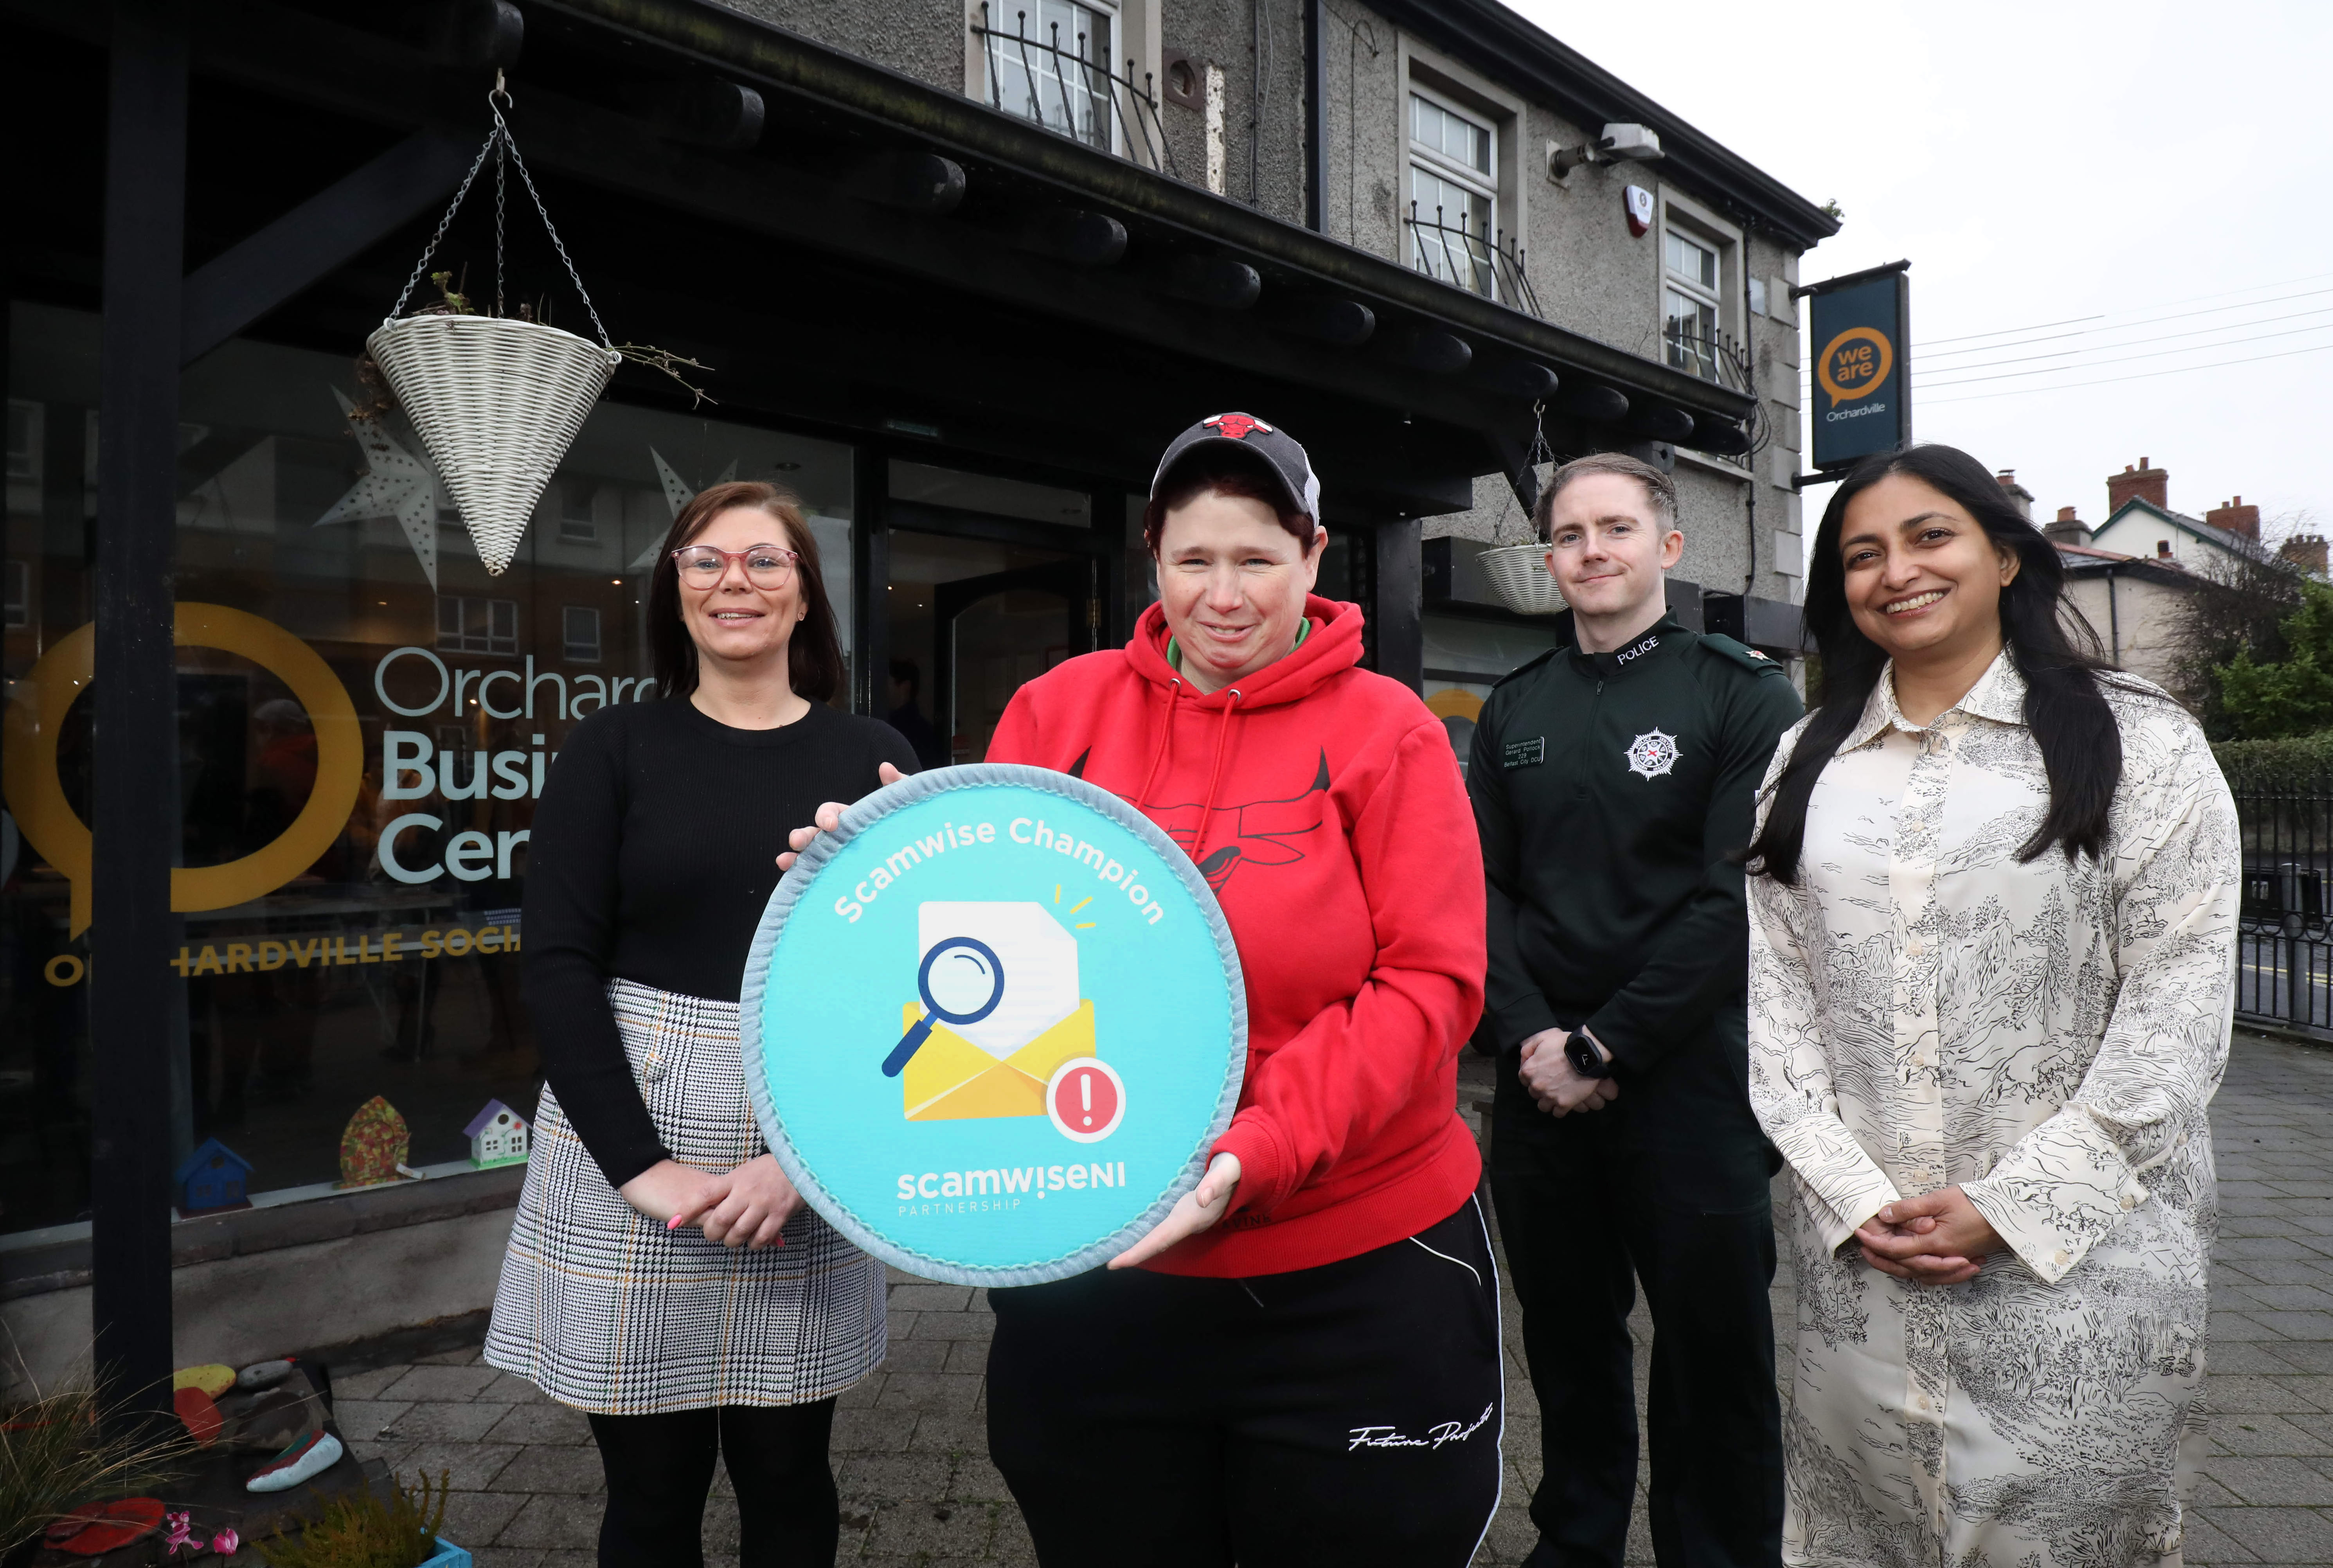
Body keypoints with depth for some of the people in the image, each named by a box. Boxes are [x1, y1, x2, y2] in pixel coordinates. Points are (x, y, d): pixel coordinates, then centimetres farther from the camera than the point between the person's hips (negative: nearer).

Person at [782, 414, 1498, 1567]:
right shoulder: (1058, 713, 0)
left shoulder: (1387, 731, -6)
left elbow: (1430, 984, -12)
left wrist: (1260, 1151, -22)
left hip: (1353, 1279, -1)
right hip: (1091, 1267, 2)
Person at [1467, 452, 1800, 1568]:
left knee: (1713, 1348, 8)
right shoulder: (1515, 710, 9)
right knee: (1567, 1338, 16)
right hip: (1541, 1084, 4)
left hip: (1689, 1082, -3)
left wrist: (1604, 1049, -14)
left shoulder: (1744, 696, -3)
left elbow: (1738, 899, -12)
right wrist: (1530, 1036, -9)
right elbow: (1484, 887, 6)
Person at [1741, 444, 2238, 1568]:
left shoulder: (2141, 745, -1)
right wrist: (1851, 1197, -6)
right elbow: (1775, 986, 3)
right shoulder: (1807, 763, 8)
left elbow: (2177, 1007, -6)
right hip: (1858, 1250, 3)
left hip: (2076, 1248, -2)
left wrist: (2016, 1204, -12)